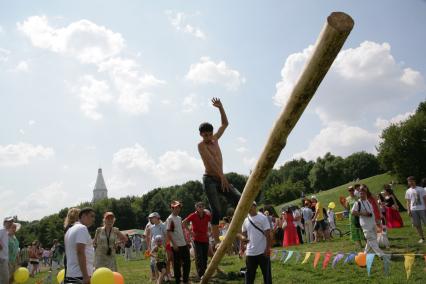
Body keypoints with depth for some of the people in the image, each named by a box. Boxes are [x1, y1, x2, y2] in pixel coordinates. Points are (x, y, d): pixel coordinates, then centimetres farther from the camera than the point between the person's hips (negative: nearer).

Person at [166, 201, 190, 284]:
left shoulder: (179, 218, 13)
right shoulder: (170, 219, -12)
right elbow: (168, 233, -16)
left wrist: (186, 241, 16)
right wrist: (174, 245, -20)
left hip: (184, 244, 8)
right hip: (176, 246, -8)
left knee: (187, 261, 11)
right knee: (177, 264, 1)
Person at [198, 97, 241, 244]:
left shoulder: (215, 139, 15)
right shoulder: (201, 145, -6)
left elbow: (225, 124, 21)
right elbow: (211, 161, -18)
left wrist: (220, 108, 11)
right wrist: (222, 176, -27)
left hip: (220, 179, 7)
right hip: (209, 179, -7)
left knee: (240, 199, -7)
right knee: (216, 211, -13)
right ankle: (216, 241, -10)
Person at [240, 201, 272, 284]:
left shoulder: (262, 218, -6)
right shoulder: (245, 220, 9)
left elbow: (268, 235, -8)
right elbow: (243, 234, 16)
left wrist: (268, 248, -14)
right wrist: (243, 237, -5)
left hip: (263, 252, -5)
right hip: (250, 252, 5)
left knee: (267, 274, 4)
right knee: (249, 275, 10)